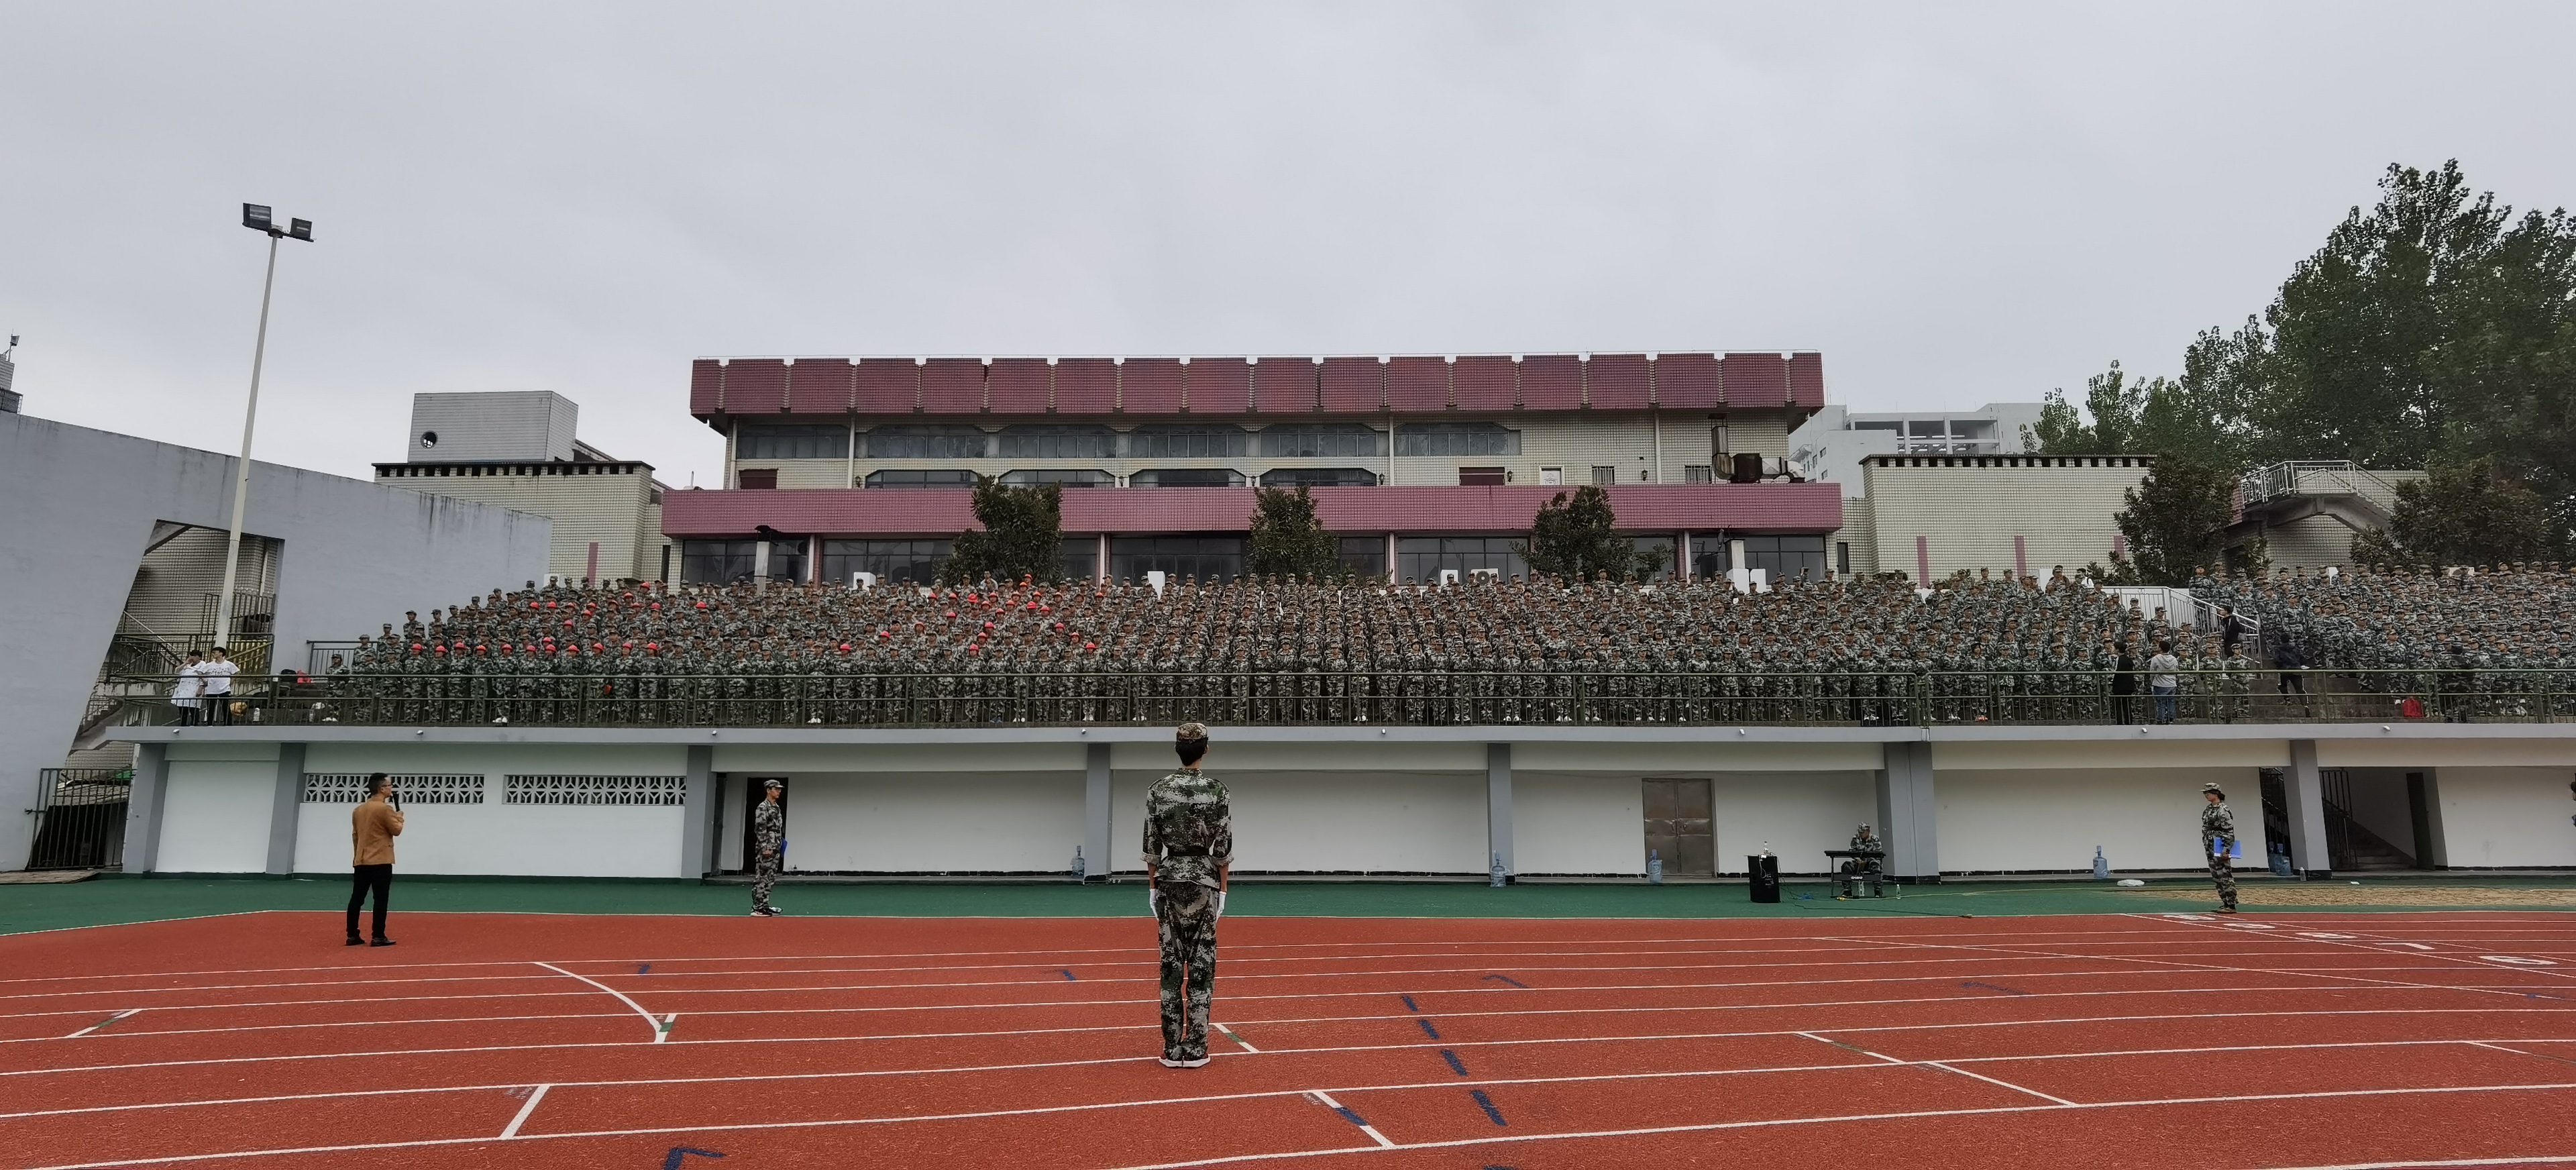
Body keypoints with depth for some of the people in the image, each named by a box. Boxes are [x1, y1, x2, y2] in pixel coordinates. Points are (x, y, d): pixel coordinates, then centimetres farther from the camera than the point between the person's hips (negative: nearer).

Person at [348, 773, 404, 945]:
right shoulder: (385, 808, -13)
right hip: (381, 861, -7)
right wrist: (399, 816, 9)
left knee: (356, 898, 9)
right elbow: (397, 831, -9)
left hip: (360, 861, 7)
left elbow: (355, 835, 16)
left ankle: (352, 936, 13)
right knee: (381, 899, -4)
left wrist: (357, 855, 22)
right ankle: (378, 937, -5)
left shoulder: (358, 809, 11)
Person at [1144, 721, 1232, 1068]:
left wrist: (1153, 887, 9)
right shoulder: (1217, 791, -8)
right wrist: (1222, 890, 3)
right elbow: (1223, 848, -6)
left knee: (1171, 964, 7)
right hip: (1204, 880, -2)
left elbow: (1151, 846, 0)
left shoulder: (1157, 790, -3)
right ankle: (1195, 1048, 5)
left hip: (1169, 879, 2)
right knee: (1201, 964, 4)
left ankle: (1172, 1048, 9)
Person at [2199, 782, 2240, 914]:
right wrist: (2206, 846, 18)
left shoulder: (2223, 810, -12)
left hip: (2220, 847, -9)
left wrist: (2227, 849, -21)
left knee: (2225, 875, -7)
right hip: (2210, 847, 9)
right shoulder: (2208, 809, 14)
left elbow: (2229, 831, -16)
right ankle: (2225, 903, 17)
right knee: (2216, 877, 11)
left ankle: (2231, 905, -4)